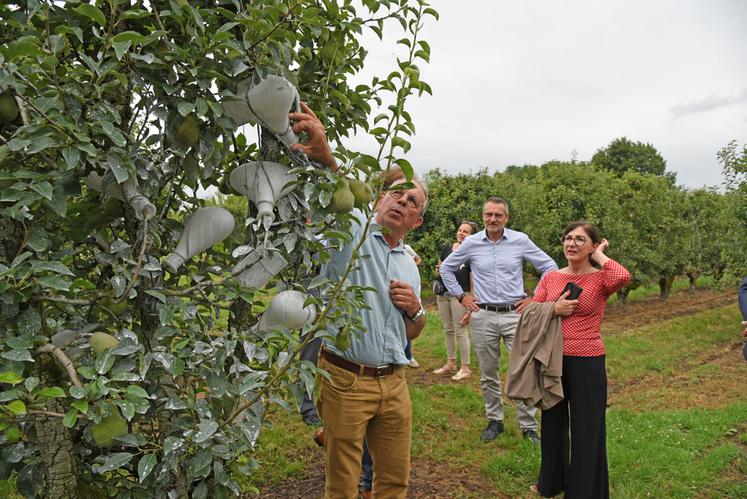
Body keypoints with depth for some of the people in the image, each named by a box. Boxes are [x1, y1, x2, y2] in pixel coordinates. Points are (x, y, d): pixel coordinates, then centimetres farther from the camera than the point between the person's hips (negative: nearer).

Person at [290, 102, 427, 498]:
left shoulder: (409, 266, 14)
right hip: (346, 379, -6)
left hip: (393, 383, 6)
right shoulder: (351, 229, -4)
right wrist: (323, 156, -48)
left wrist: (415, 309, -1)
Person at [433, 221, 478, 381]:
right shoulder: (446, 248, 11)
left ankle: (465, 368, 7)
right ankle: (450, 364, 26)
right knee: (448, 330, 14)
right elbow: (438, 269, 22)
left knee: (460, 331, -4)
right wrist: (439, 269, -3)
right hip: (443, 294, 6)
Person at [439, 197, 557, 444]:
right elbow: (447, 268, 15)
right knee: (488, 375, 11)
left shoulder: (520, 240, -2)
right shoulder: (471, 243, 2)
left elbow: (549, 267, 6)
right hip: (483, 316, 2)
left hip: (515, 314, -1)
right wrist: (461, 296, 9)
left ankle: (528, 426, 11)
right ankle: (495, 421, 27)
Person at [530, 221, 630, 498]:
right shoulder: (551, 278, 4)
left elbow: (623, 277, -31)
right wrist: (553, 310, -15)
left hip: (587, 363, -4)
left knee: (586, 429, 9)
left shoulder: (600, 278, -8)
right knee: (553, 422, 20)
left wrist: (599, 256, -15)